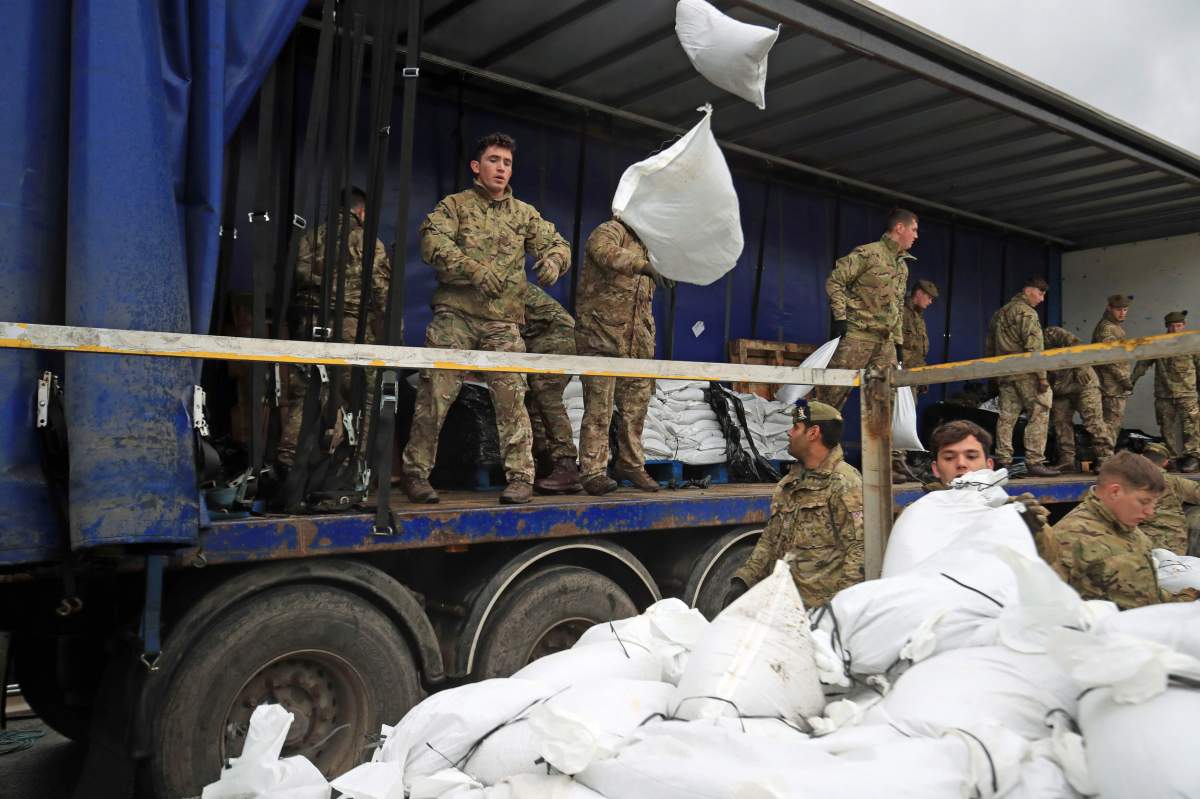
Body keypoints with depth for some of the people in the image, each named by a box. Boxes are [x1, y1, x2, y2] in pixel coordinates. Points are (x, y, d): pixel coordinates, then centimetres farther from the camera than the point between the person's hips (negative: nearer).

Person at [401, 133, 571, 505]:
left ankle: (520, 476, 5)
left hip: (503, 321, 2)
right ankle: (416, 472, 8)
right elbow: (433, 242, -9)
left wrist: (553, 259, -9)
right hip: (455, 314, -2)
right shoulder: (455, 205, 8)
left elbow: (557, 243, 16)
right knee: (435, 394, -4)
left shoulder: (524, 214, 18)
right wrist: (474, 269, -24)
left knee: (511, 398, -3)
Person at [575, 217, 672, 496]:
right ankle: (593, 471, -1)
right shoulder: (610, 231, -5)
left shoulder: (645, 246, 23)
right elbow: (605, 252, -30)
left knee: (636, 407, 10)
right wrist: (645, 266, -41)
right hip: (601, 339, -8)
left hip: (636, 346, 8)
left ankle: (631, 463, 24)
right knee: (599, 408, -7)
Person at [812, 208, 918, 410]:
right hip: (857, 334, -8)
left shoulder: (903, 266, 20)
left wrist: (898, 341, 19)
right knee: (834, 390, -8)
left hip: (886, 340, 8)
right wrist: (840, 317, -16)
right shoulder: (868, 253, -7)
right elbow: (834, 281, -11)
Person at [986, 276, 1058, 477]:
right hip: (1025, 372, -8)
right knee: (1039, 414, -4)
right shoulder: (1026, 312, -6)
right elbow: (1033, 347, -15)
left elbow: (990, 348, 22)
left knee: (1006, 417, 8)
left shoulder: (999, 314, 20)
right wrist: (1041, 375, -15)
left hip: (1004, 373, 8)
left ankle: (1002, 461, 7)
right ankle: (1034, 461, -8)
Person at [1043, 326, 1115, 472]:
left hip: (1083, 383, -8)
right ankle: (1067, 460, 10)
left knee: (1094, 421, -12)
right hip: (1060, 392, 8)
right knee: (1061, 423, 4)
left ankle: (1105, 458, -13)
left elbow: (1076, 344, -18)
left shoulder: (1051, 334, -8)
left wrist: (1080, 368, -22)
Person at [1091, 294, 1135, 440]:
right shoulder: (1107, 328, -15)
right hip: (1113, 384, -10)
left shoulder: (1116, 326, 18)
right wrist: (1124, 379, -19)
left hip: (1117, 384, 10)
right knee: (1113, 421, -11)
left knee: (1116, 420, 14)